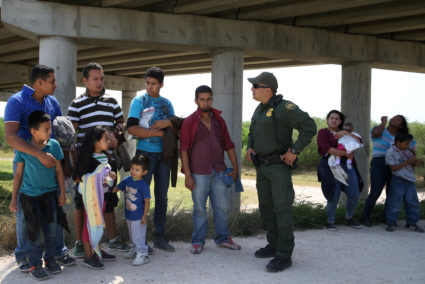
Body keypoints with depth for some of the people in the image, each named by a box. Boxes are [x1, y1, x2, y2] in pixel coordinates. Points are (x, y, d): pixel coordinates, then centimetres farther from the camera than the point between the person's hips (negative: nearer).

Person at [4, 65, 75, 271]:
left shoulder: (52, 102, 6)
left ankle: (58, 251, 19)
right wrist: (40, 155, -32)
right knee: (25, 211, 3)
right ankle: (23, 255, 18)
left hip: (50, 162, 5)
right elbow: (10, 136, -25)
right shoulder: (16, 102, -13)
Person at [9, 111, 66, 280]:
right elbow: (18, 174, -1)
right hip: (29, 195, -2)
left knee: (51, 228, 8)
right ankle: (35, 265, 15)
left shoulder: (54, 145, -4)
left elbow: (59, 171, 4)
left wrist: (62, 193, 5)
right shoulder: (23, 148, -10)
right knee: (34, 230, 4)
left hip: (50, 193, 2)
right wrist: (14, 198, 1)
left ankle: (50, 258, 26)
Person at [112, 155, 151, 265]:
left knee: (138, 237, -1)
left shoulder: (143, 185, -18)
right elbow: (116, 189, 12)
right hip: (129, 215, 7)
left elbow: (147, 201, -15)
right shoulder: (127, 180, 0)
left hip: (139, 217, -7)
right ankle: (134, 250, 39)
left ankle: (143, 255, 9)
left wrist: (144, 216, -15)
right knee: (132, 235, 22)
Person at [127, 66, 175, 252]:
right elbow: (132, 128, -13)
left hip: (163, 153, 5)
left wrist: (168, 123, -10)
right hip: (145, 153, -5)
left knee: (162, 196, 8)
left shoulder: (166, 103, 12)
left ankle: (160, 237, 16)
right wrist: (159, 132, -13)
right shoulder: (139, 101, -2)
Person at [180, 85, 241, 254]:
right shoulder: (189, 122, -3)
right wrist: (187, 175, -12)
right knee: (199, 208, 3)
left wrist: (235, 168, 9)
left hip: (219, 171, 4)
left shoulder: (219, 121, 11)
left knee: (223, 206, 7)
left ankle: (223, 238, 22)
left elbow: (228, 145, 14)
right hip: (199, 173, -4)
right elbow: (184, 149, -7)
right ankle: (198, 241, 16)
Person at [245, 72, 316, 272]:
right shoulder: (259, 109, 14)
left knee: (282, 208, -10)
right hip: (261, 166, 9)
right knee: (266, 207, 13)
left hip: (279, 166, -9)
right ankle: (274, 245, 26)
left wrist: (295, 151, -18)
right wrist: (250, 147, 10)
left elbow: (309, 127, -19)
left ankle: (284, 255, -8)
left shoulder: (284, 107, -13)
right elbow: (252, 132, 29)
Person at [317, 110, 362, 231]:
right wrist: (342, 153, -18)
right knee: (334, 196, -9)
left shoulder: (344, 133, 24)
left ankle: (349, 218, 23)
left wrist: (345, 133, -6)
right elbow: (325, 147, -11)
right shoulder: (323, 132, 7)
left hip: (346, 165, 5)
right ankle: (330, 222, 12)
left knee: (354, 195, -2)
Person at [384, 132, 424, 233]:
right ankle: (390, 223, 7)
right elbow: (393, 168, -14)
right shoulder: (390, 152, -8)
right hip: (398, 180, -6)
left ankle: (411, 223, 17)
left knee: (413, 203, 6)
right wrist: (407, 162, -18)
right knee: (395, 203, -5)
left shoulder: (408, 151, 12)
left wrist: (415, 163, -3)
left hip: (410, 180, 6)